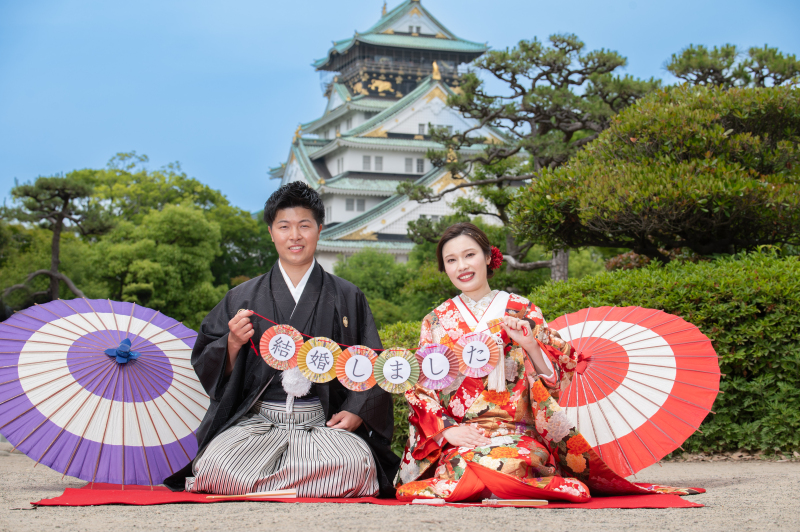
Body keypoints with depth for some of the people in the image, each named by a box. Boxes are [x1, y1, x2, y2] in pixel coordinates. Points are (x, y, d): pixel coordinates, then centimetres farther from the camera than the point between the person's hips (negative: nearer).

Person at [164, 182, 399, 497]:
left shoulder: (347, 298, 12)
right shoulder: (243, 298, 13)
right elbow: (206, 364, 13)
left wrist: (356, 412, -7)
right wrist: (233, 343, -7)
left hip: (324, 424, 1)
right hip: (255, 421, -1)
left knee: (356, 465, -32)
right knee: (215, 464, -32)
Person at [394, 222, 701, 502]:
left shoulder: (522, 312, 8)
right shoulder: (436, 321, 13)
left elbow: (559, 378, 5)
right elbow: (419, 388, 8)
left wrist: (530, 345, -13)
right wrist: (447, 429, -8)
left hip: (516, 433, 0)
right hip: (456, 438, 0)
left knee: (505, 461, -33)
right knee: (465, 463, -34)